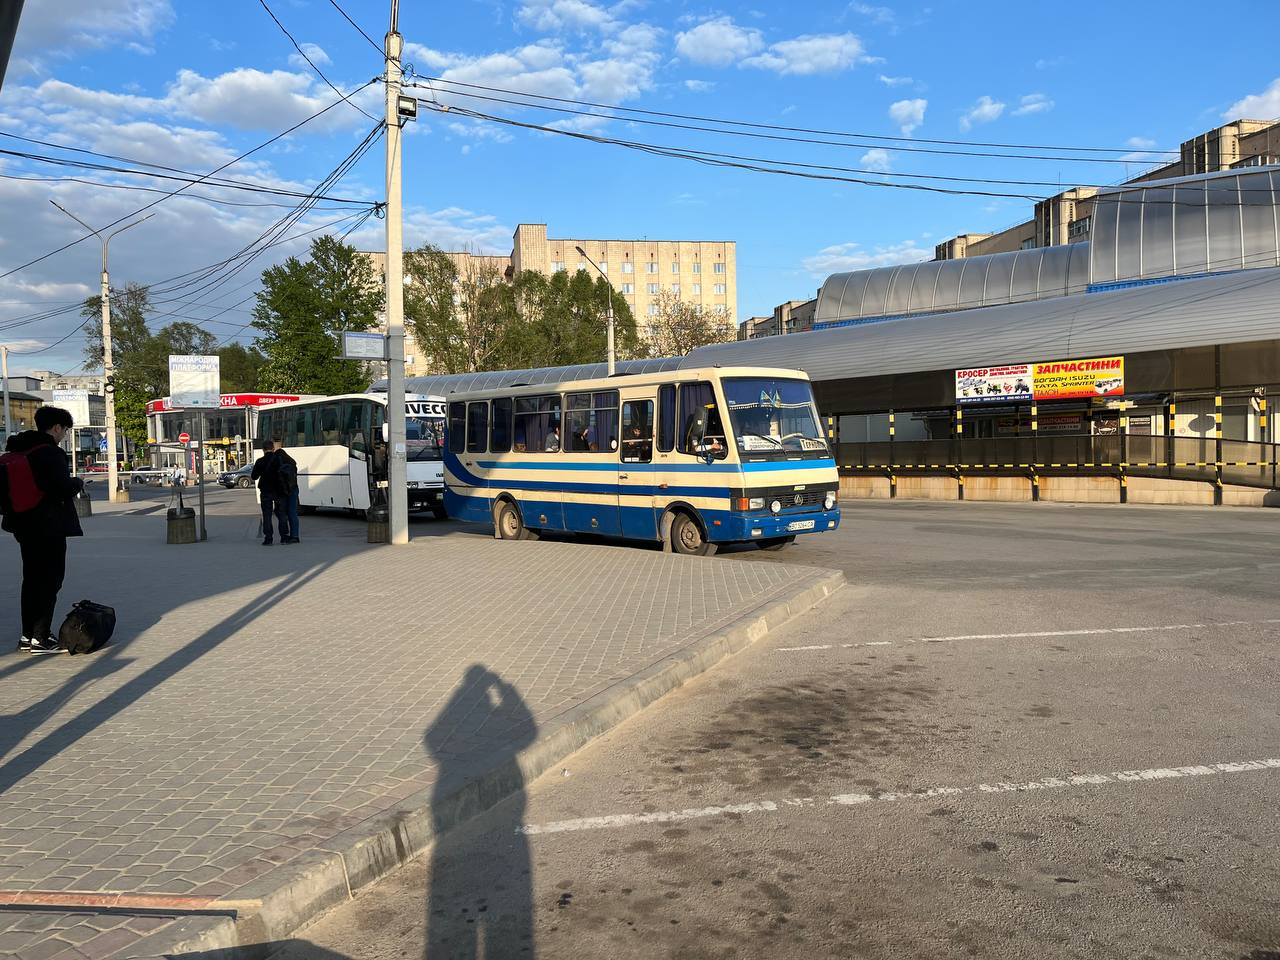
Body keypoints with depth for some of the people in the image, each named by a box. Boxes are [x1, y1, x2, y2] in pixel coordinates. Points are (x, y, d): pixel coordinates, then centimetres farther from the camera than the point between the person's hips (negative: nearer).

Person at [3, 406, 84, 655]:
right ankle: (40, 638, -2)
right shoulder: (50, 452, -17)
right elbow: (64, 487, -23)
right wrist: (78, 482, -2)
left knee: (32, 578, 16)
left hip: (25, 525, 9)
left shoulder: (17, 450, 10)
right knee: (50, 579, -2)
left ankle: (27, 635, 22)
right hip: (49, 526, -9)